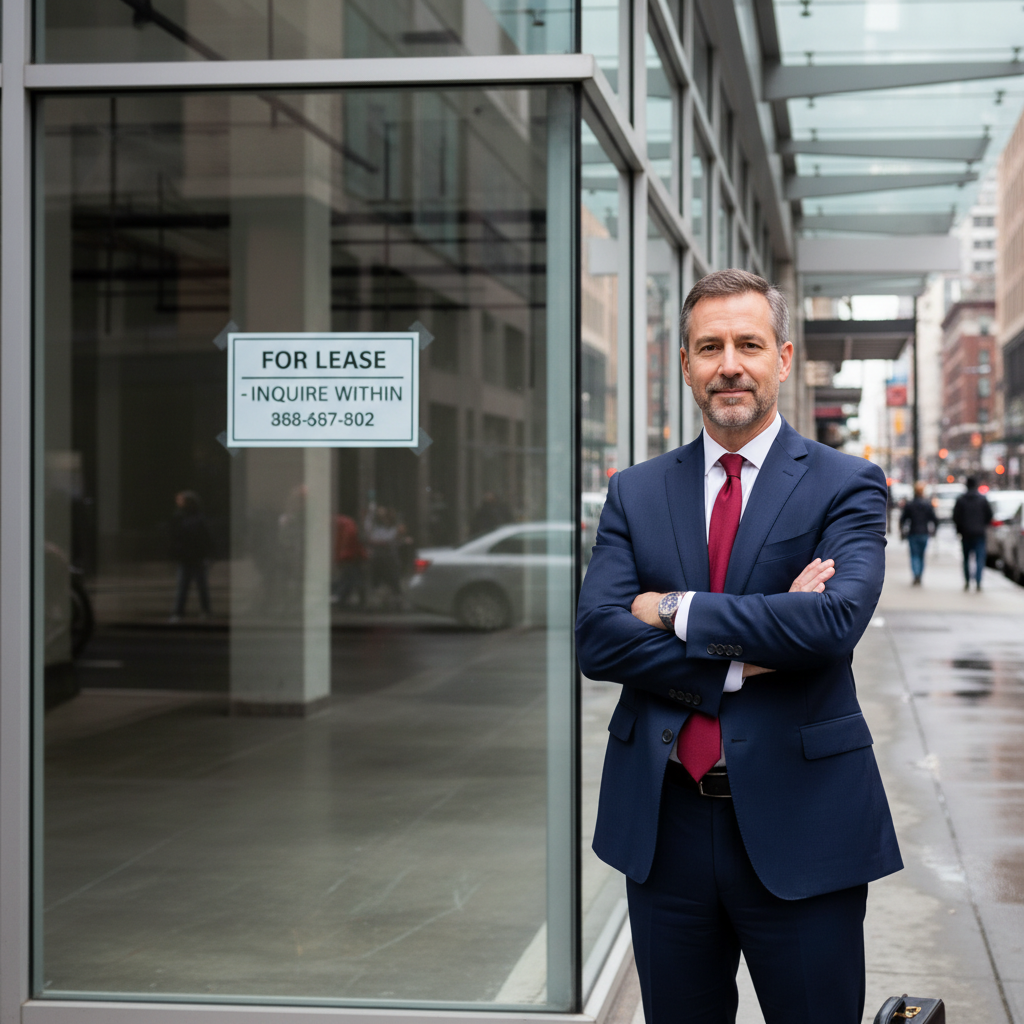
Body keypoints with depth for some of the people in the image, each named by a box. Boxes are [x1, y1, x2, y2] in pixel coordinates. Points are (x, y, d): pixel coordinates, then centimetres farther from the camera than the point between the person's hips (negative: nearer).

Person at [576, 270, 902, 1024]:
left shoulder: (845, 485, -2)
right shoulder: (636, 493, 8)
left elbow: (838, 618, -20)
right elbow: (595, 637, -5)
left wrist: (673, 610, -13)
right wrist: (741, 659, -16)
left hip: (798, 824, -3)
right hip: (664, 822, 3)